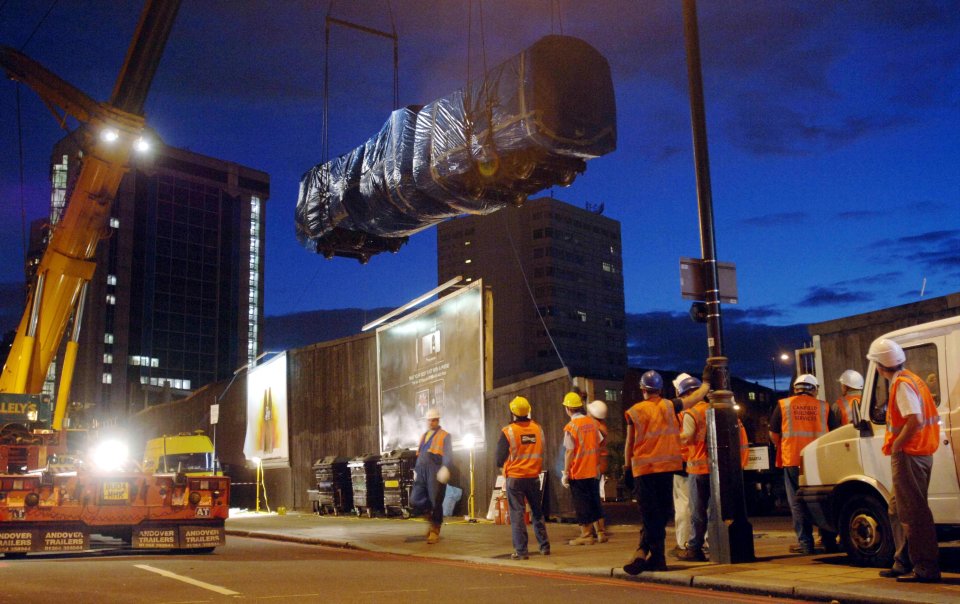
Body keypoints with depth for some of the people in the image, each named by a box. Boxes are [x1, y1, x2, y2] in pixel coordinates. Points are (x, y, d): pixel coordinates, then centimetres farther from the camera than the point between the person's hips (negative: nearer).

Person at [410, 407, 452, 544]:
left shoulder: (444, 436, 4)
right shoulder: (423, 436, 24)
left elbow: (448, 455, -8)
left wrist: (445, 468, -23)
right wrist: (416, 470, 19)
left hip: (435, 472, -6)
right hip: (422, 472, 6)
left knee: (435, 502, -3)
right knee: (415, 501, -1)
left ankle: (435, 530, 11)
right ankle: (431, 518, 23)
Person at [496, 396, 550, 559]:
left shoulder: (508, 432, -12)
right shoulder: (538, 429, -1)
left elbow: (500, 458, -6)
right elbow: (542, 452, 9)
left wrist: (502, 465, 13)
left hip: (514, 478, -4)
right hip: (534, 477, 4)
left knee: (517, 514, 1)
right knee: (537, 512, 16)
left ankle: (521, 551, -1)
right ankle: (544, 546, 21)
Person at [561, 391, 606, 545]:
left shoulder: (571, 427, -15)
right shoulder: (592, 422, 3)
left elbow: (569, 452, -16)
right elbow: (599, 444, 9)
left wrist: (565, 473, -10)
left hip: (578, 472, -6)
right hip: (593, 470, 6)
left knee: (582, 504, 3)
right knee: (595, 502, 14)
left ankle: (586, 535, 7)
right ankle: (601, 533, 18)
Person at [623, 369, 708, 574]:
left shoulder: (634, 411, -3)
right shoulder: (669, 406, 1)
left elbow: (629, 443, 1)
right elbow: (696, 396, 13)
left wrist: (627, 465, 13)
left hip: (643, 467, -2)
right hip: (666, 466, 2)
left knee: (649, 513, 1)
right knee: (661, 511, 9)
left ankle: (652, 554, -7)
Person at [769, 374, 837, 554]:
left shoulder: (783, 405, 5)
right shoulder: (823, 406, 8)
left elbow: (773, 434, 7)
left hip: (792, 460, -2)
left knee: (797, 502, 3)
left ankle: (805, 542, 1)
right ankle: (828, 538, 17)